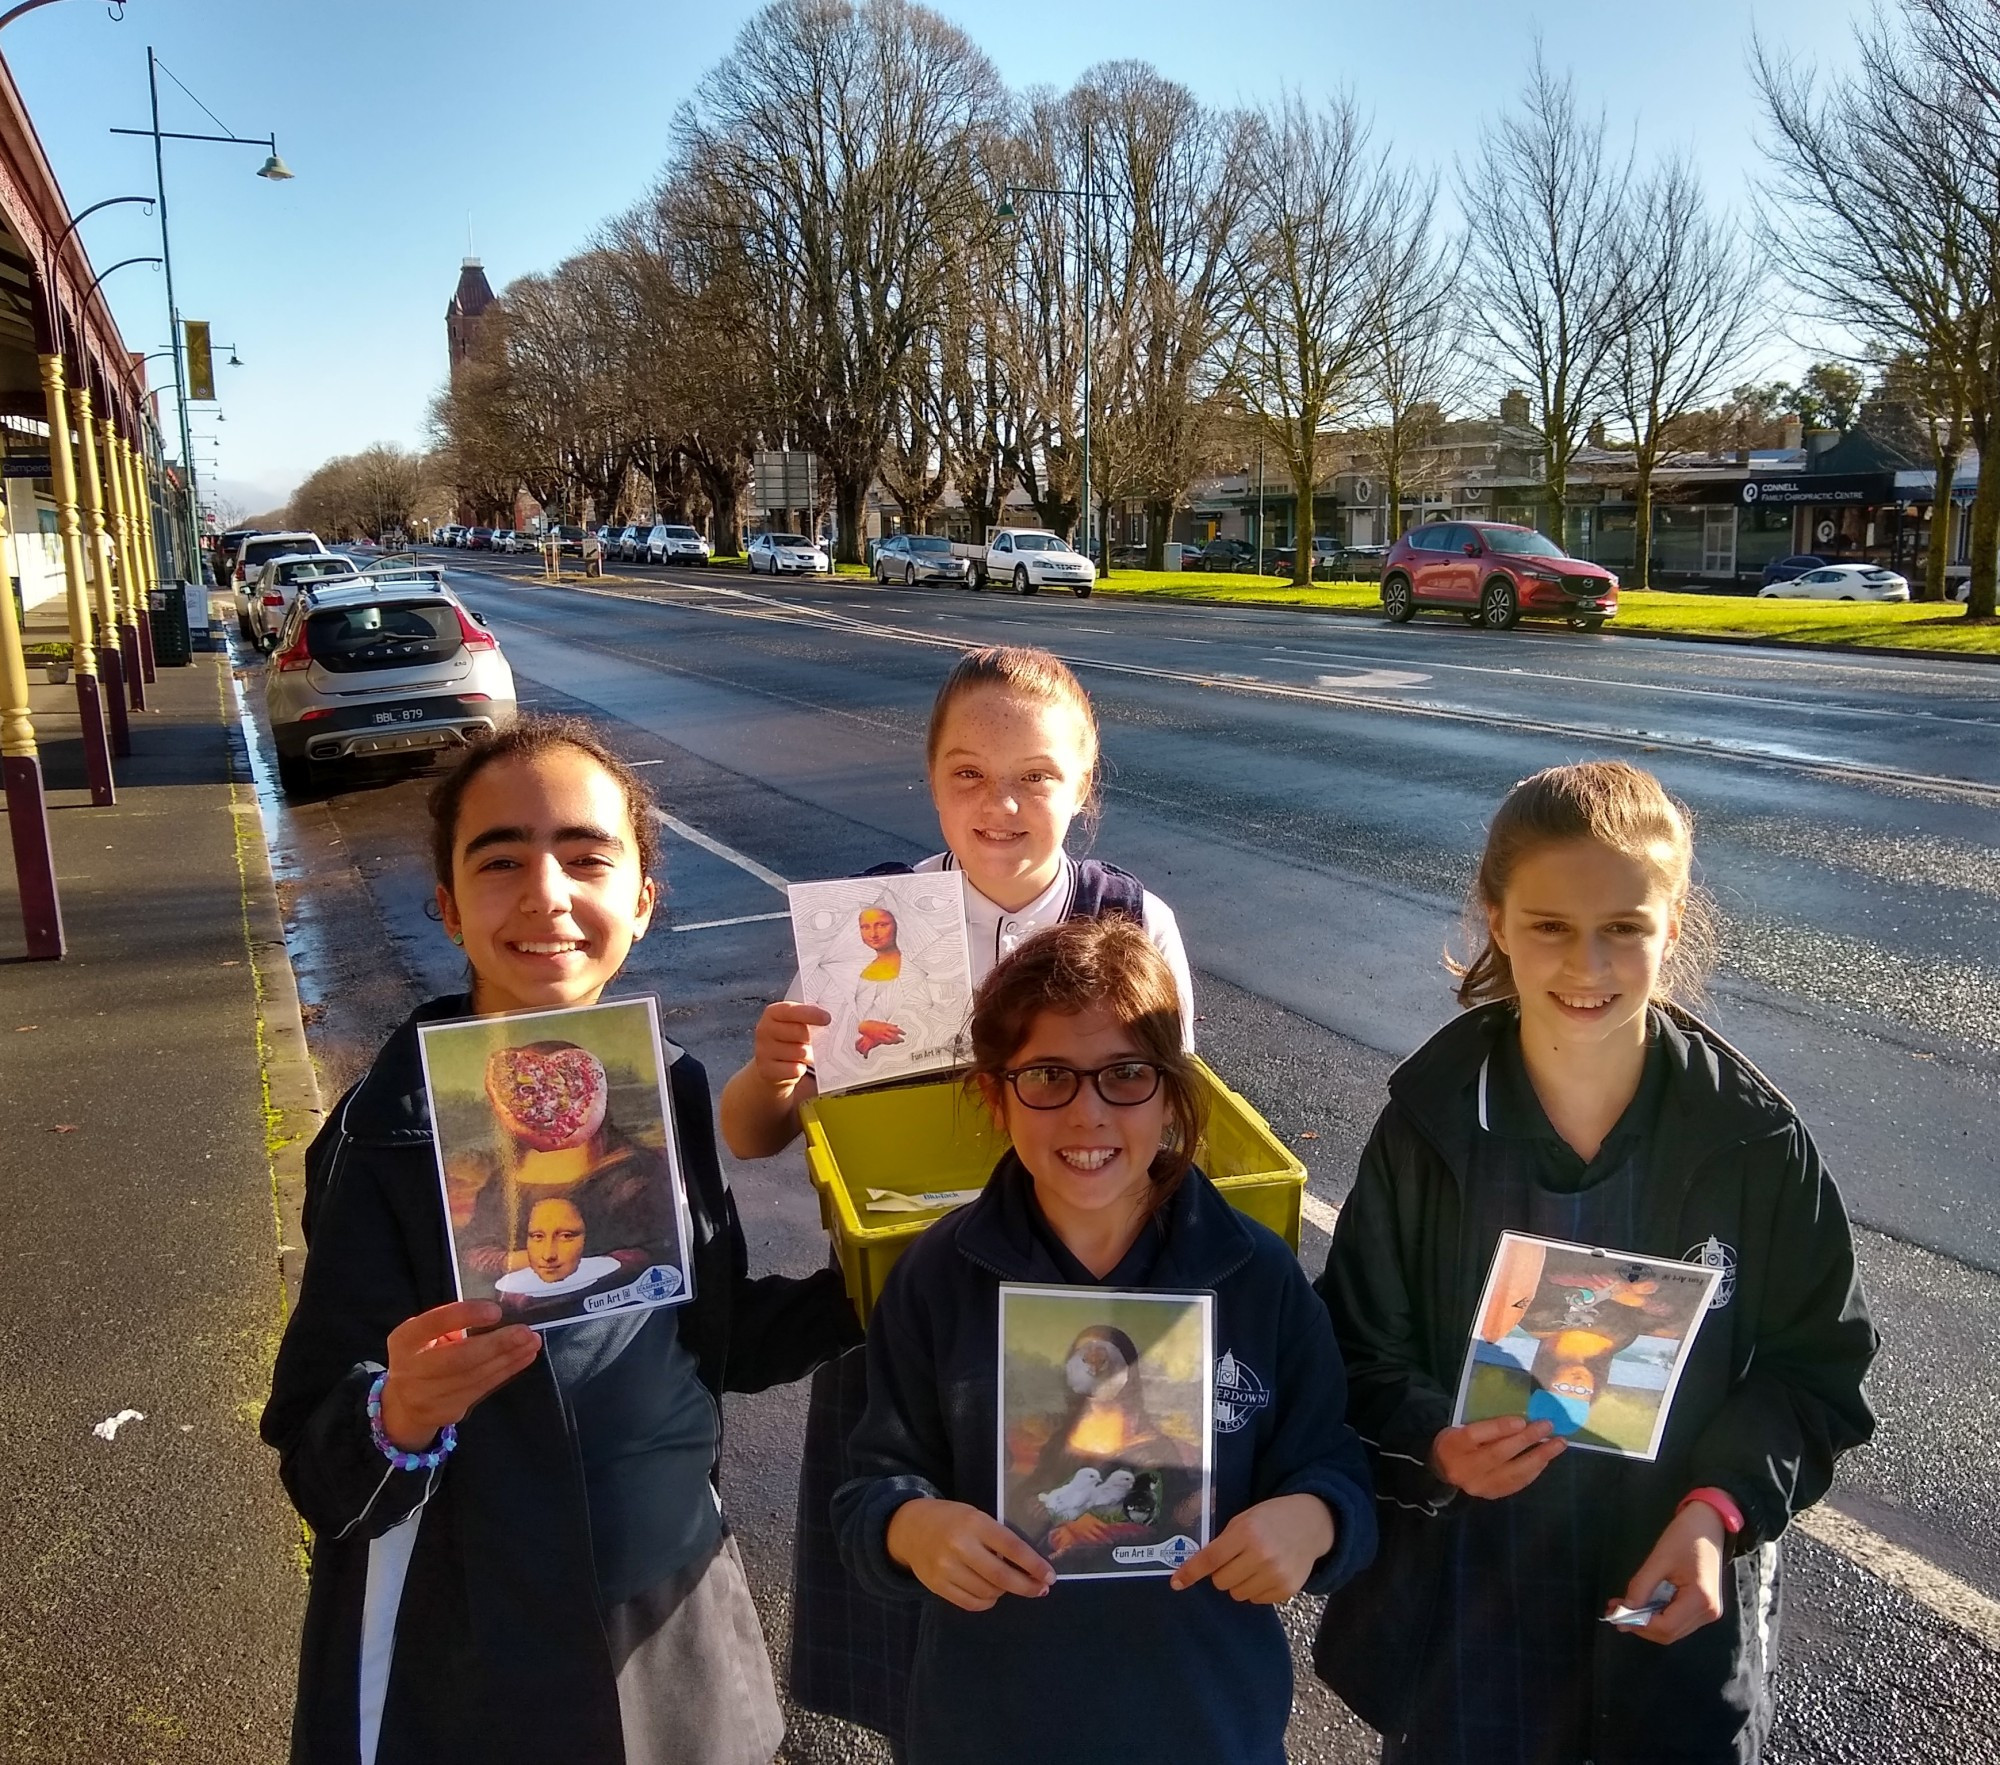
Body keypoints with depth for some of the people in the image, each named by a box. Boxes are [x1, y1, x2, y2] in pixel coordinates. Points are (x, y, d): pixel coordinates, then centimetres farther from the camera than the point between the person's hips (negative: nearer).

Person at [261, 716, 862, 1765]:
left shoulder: (668, 1090, -7)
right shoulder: (391, 1136, -19)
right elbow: (320, 1473, -15)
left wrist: (872, 1292, -6)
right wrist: (401, 1418, -35)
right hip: (468, 1679, -4)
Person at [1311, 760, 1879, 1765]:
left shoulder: (1754, 1141, -11)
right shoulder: (1429, 1124, -11)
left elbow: (1815, 1364, -1)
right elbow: (1363, 1350, -4)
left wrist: (1719, 1510, -15)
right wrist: (1435, 1444, -23)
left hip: (1677, 1606, 0)